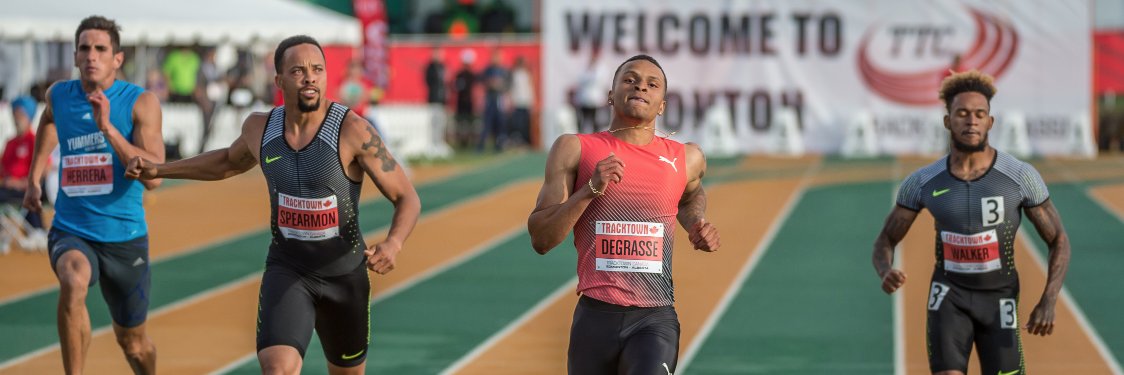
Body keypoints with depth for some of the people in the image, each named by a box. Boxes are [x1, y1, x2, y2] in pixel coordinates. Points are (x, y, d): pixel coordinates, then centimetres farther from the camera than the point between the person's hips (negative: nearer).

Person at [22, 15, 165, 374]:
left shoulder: (142, 103, -11)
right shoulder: (59, 95, 1)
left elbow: (153, 177, -23)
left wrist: (108, 129, -29)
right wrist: (34, 177, 28)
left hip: (125, 237, -1)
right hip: (70, 232, 1)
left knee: (132, 340, 16)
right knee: (73, 283, -36)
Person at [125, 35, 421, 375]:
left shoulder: (353, 130, -20)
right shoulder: (260, 128, -6)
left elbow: (407, 199, -16)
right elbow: (230, 161, 20)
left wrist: (393, 244, -36)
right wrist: (159, 170, 17)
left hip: (344, 273, -1)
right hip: (287, 269, 1)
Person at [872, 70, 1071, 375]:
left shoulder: (1021, 177, -14)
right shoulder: (922, 183, -9)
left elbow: (1059, 241, -5)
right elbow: (885, 242, 1)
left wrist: (1048, 302, -21)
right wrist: (885, 273, -25)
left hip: (999, 302, 0)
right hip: (949, 296, 0)